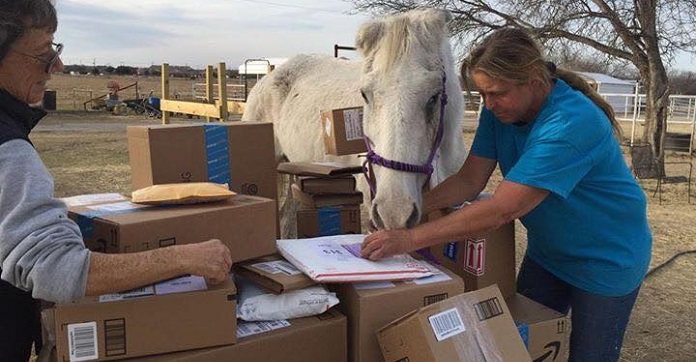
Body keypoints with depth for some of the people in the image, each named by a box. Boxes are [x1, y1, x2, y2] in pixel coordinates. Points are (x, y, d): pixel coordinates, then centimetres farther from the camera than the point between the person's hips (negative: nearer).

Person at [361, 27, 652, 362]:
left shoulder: (572, 123, -34)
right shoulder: (500, 108, -10)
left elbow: (502, 210, -40)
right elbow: (470, 180, -11)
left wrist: (409, 239, -42)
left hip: (605, 260, -6)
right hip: (546, 250, 7)